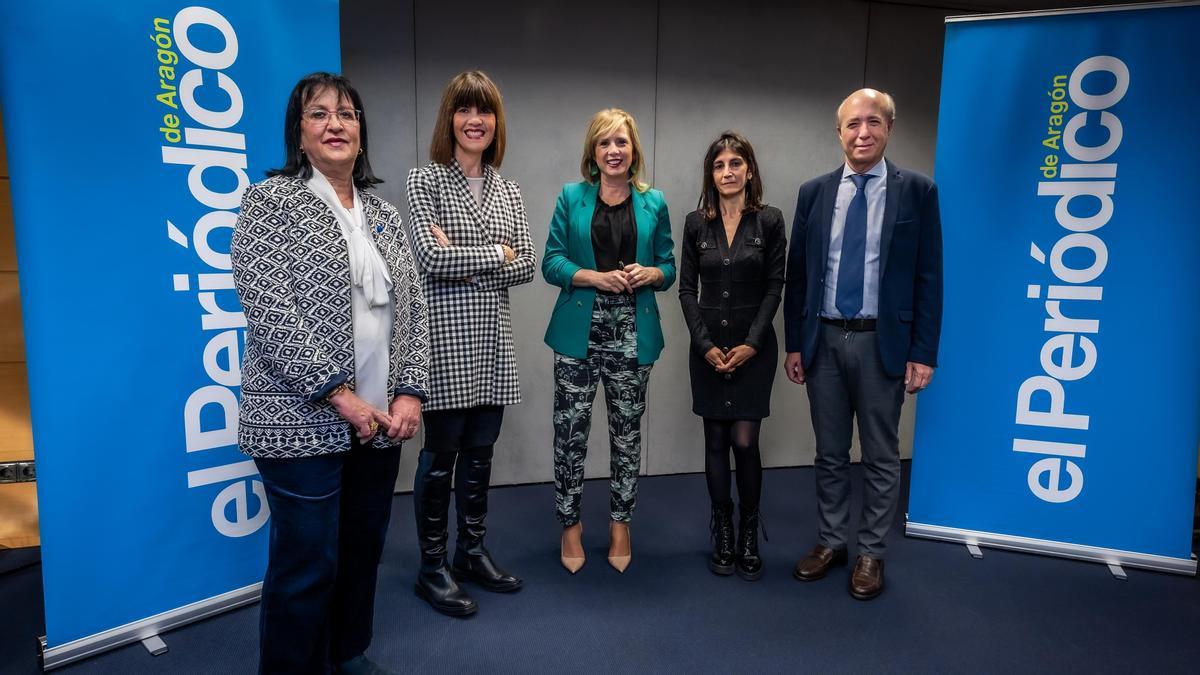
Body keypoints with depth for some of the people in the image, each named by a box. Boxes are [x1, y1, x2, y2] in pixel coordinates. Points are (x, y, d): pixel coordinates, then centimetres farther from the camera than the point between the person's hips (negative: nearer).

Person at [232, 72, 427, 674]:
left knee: (363, 550, 16)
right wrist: (340, 397, -17)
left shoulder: (383, 213, 12)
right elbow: (270, 313, -13)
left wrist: (410, 393, -3)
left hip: (380, 420, 6)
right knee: (307, 564, 2)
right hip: (303, 421, -5)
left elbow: (412, 308, 9)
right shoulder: (270, 200, -3)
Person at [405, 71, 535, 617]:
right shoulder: (425, 181, -2)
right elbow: (429, 259, -15)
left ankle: (472, 551, 29)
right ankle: (432, 566, 18)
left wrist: (464, 260, -9)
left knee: (480, 450, 13)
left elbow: (525, 266, 4)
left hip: (492, 337, 5)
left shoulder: (508, 191, 12)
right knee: (441, 453, 2)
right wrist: (495, 254, -8)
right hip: (444, 334, -5)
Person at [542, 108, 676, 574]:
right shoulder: (571, 197, 5)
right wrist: (594, 276, -16)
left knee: (627, 433, 9)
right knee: (571, 432, 2)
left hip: (633, 334, 1)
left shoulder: (653, 202, 9)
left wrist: (650, 274, -11)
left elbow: (669, 267, 11)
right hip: (579, 332, -1)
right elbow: (551, 262, 1)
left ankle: (620, 524, 26)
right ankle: (570, 524, 21)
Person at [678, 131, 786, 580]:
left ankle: (749, 534, 16)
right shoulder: (696, 223, 3)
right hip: (707, 348, 2)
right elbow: (687, 290, 3)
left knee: (744, 442, -3)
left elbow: (774, 288, -2)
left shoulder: (769, 221, -1)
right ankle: (722, 532, 21)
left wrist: (751, 344, -11)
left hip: (754, 348, -2)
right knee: (716, 442, 7)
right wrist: (705, 344, -7)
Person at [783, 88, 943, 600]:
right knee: (829, 453, 14)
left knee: (881, 456, 10)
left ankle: (870, 553, 26)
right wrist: (794, 343, 4)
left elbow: (928, 277, -3)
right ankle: (830, 542, 31)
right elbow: (797, 274, 7)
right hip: (824, 340, 3)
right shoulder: (814, 192, 6)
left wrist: (923, 353, -7)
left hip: (883, 343, -2)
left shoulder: (917, 191, -1)